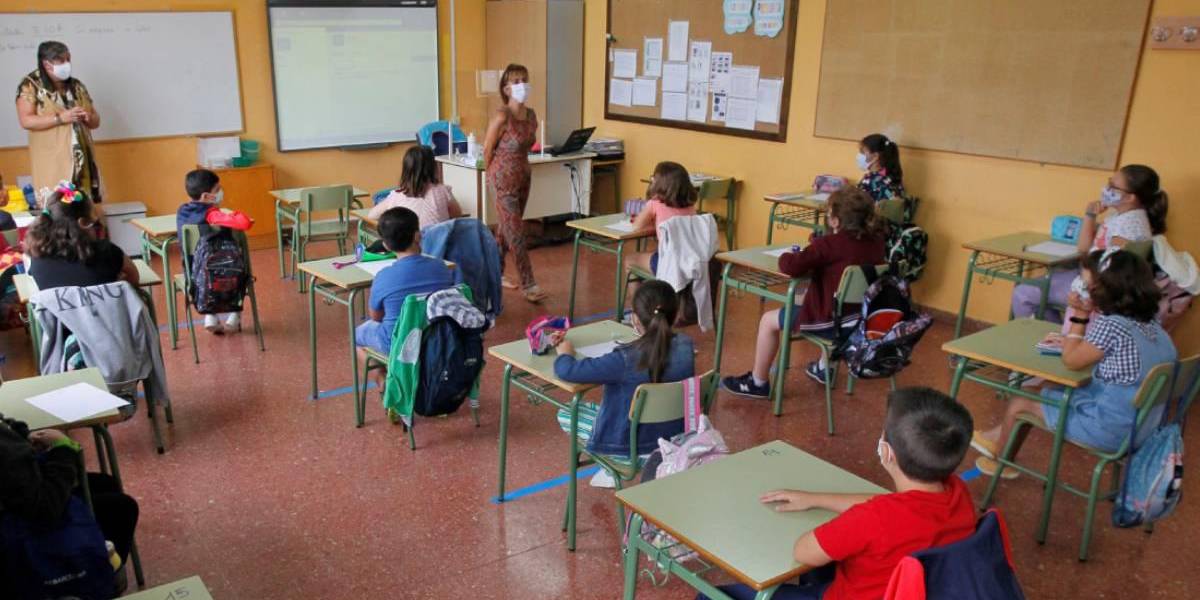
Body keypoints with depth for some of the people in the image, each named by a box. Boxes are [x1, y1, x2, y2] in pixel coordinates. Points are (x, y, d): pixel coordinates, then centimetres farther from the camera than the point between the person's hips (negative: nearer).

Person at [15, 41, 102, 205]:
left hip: (81, 160, 5)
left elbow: (96, 121, 15)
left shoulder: (76, 86, 12)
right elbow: (26, 121, -12)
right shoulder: (30, 86, -2)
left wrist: (87, 117, -9)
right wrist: (60, 118, -20)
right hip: (52, 164, -5)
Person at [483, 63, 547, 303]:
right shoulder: (502, 116, -17)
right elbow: (488, 149, -7)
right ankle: (527, 284, -1)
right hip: (503, 180, -7)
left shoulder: (531, 115, 3)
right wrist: (496, 175, 5)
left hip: (523, 177, 7)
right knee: (516, 233, -5)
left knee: (506, 228, 17)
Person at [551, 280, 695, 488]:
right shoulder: (686, 346, -14)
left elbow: (566, 371, -27)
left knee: (565, 414, 15)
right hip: (675, 439, 6)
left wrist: (565, 353, -7)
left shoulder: (626, 360, -31)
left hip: (633, 445, -6)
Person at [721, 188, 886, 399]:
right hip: (865, 316, 8)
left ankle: (758, 383, 21)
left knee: (768, 320, 10)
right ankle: (824, 368, 50)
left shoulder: (829, 245, -22)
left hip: (834, 320, -8)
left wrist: (788, 256, -5)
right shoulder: (876, 241, 0)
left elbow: (791, 266, -28)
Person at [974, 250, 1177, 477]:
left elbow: (1071, 361, -10)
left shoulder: (1111, 325, -23)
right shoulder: (1152, 325, 3)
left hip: (1110, 430, -9)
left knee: (1019, 404, 8)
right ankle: (999, 437, 39)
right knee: (1046, 390, 25)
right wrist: (1073, 339, 8)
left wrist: (1080, 316, -5)